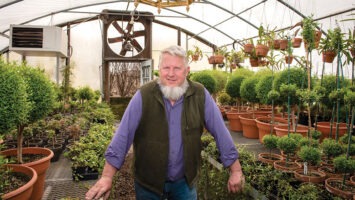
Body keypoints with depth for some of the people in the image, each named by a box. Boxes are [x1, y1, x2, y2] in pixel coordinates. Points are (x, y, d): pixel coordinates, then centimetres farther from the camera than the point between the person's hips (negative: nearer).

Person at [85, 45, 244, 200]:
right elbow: (123, 135, -14)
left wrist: (236, 170, -4)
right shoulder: (143, 96, -16)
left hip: (185, 181, 1)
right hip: (148, 182, 0)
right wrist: (107, 177, -17)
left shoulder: (200, 95, -11)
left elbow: (220, 132, -5)